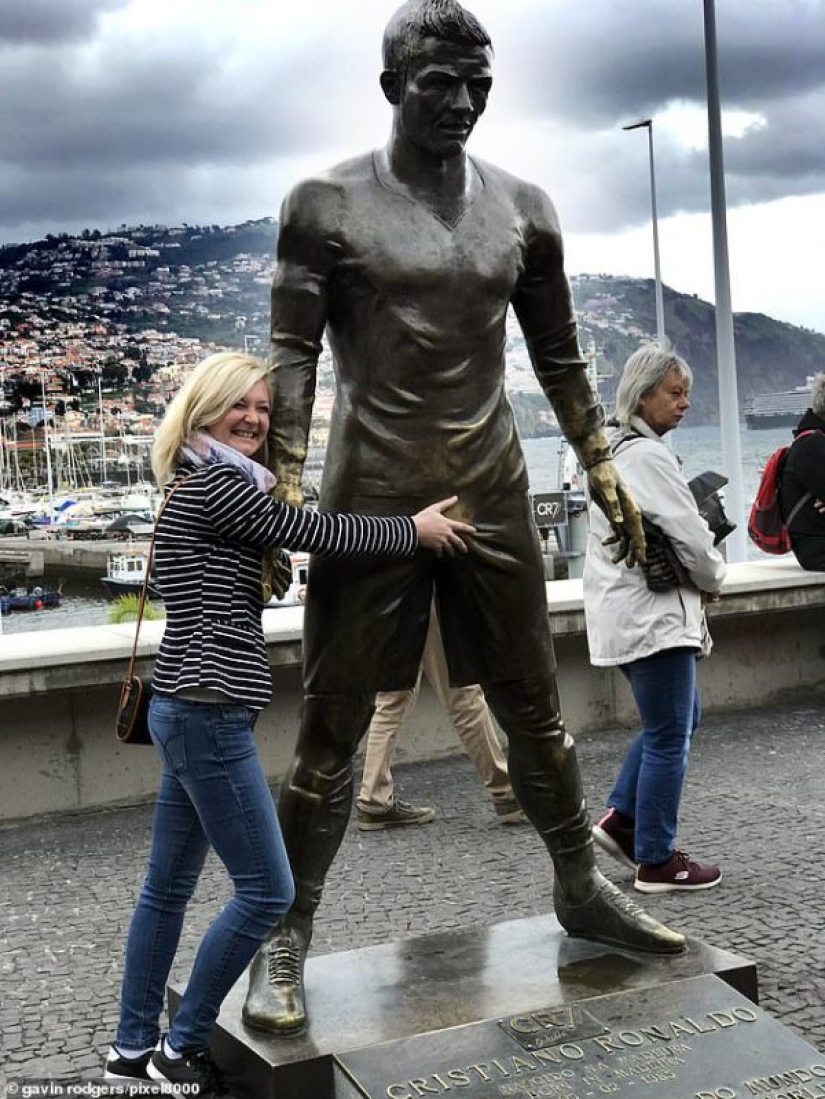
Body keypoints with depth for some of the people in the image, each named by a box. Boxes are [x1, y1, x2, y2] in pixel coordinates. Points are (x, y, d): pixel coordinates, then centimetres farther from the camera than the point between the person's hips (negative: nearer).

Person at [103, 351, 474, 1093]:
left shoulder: (213, 485, 19)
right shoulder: (215, 483, -12)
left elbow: (292, 533, 20)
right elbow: (314, 533, -14)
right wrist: (416, 530, -3)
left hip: (191, 709, 11)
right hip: (208, 713, -11)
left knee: (169, 886, 16)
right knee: (266, 891, -4)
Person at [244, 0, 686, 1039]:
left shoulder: (521, 208, 8)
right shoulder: (326, 206, -4)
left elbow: (557, 354, 15)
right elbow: (292, 353, -6)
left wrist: (600, 465, 12)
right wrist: (285, 483, -16)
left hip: (492, 496, 4)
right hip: (370, 504, -4)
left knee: (533, 709, 13)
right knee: (332, 730, 1)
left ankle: (581, 888, 31)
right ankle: (284, 937, 14)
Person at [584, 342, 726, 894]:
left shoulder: (618, 450, 14)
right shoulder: (648, 455, -17)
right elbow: (690, 537, -19)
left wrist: (703, 569, 8)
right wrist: (715, 579, 1)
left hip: (628, 613, 10)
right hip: (652, 614, -10)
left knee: (677, 720, 21)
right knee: (669, 736, -1)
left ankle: (622, 819, 21)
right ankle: (656, 862, 9)